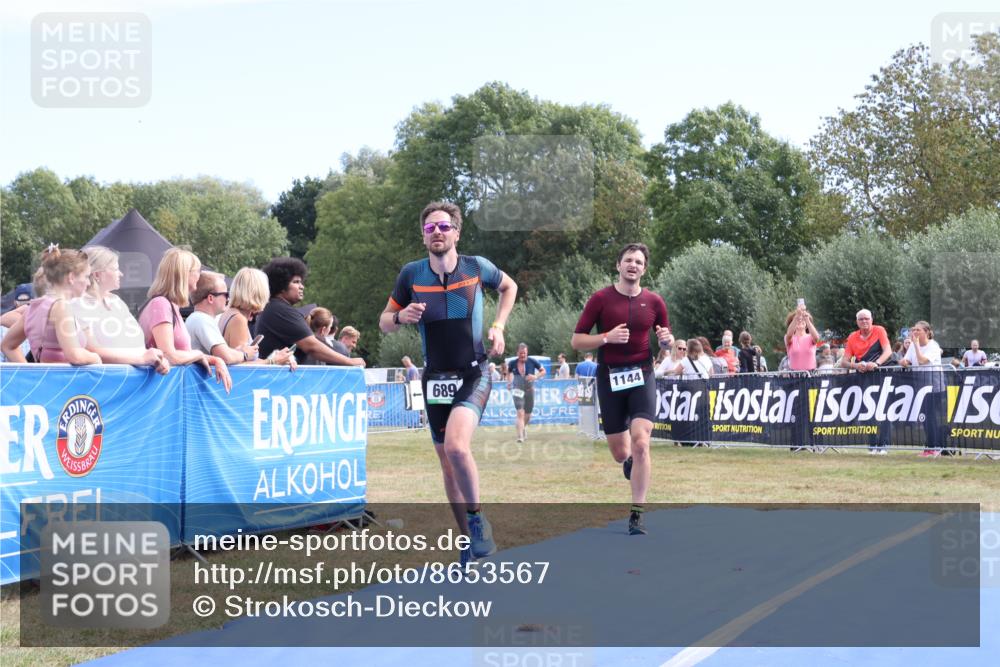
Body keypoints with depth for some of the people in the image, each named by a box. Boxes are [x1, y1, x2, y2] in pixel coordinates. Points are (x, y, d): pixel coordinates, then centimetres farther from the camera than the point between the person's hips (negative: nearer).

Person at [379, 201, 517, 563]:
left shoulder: (477, 267, -5)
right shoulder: (411, 273, -3)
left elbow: (509, 286, 17)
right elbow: (385, 322, 6)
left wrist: (498, 326, 4)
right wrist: (401, 317, -16)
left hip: (474, 374, -3)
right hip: (435, 378, 3)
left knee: (456, 446, -27)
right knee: (447, 462, 8)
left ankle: (477, 518, -4)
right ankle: (469, 540, 23)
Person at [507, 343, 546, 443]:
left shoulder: (532, 362, -11)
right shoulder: (512, 363, -7)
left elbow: (543, 371, 0)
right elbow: (509, 372, 15)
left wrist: (536, 376, -18)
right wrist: (509, 381, 0)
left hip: (529, 390, 2)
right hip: (518, 391, -2)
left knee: (528, 415, 16)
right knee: (520, 413, -18)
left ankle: (524, 427, 48)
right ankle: (520, 436, -22)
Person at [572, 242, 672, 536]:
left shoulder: (654, 301, 4)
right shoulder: (600, 299, -2)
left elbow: (667, 341, 17)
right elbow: (576, 341, -2)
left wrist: (667, 340, -7)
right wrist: (607, 337, -18)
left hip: (642, 376, 0)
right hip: (610, 377, 0)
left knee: (640, 443, -17)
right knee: (620, 454, 5)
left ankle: (637, 514, -10)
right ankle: (630, 461, 45)